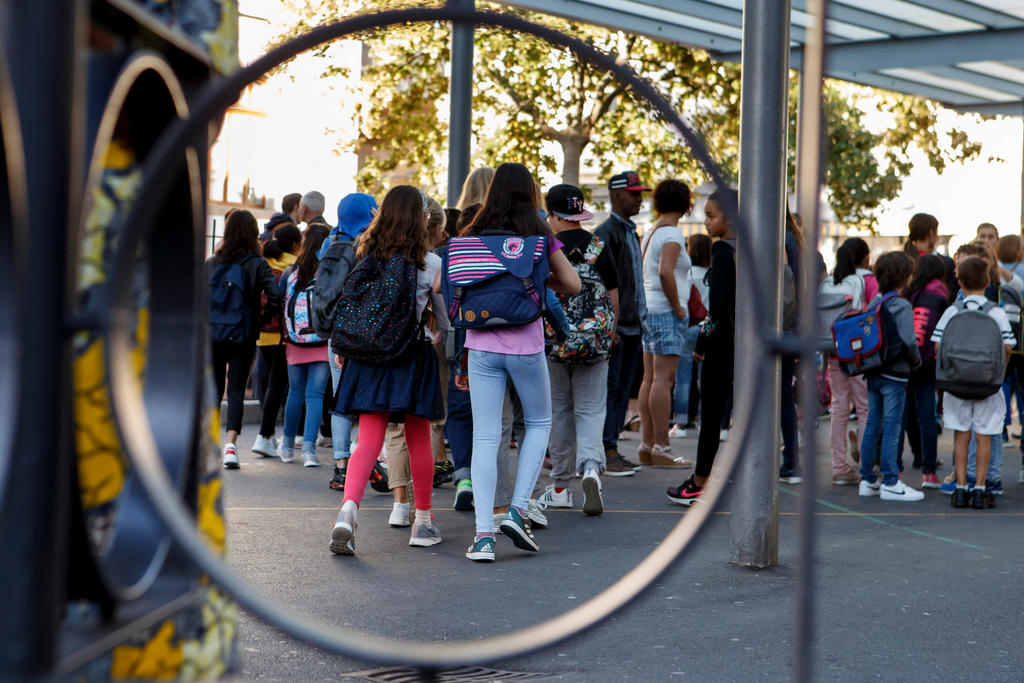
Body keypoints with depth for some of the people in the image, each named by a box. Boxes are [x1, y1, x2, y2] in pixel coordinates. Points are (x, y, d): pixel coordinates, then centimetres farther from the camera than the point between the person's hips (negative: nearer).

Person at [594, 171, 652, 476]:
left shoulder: (631, 232, 19)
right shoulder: (605, 233, -9)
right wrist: (609, 326, -20)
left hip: (633, 323, 9)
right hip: (614, 324, -9)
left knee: (623, 389, 9)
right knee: (610, 388, -7)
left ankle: (612, 450, 13)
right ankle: (607, 453, -4)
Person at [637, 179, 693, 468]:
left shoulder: (650, 233, 16)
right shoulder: (672, 234, -11)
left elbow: (641, 273, 22)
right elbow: (665, 273, -25)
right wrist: (678, 307, -16)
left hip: (649, 311, 9)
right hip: (666, 313, -9)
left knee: (650, 378, 8)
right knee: (663, 379, -10)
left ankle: (647, 444, 10)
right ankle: (661, 447, -10)